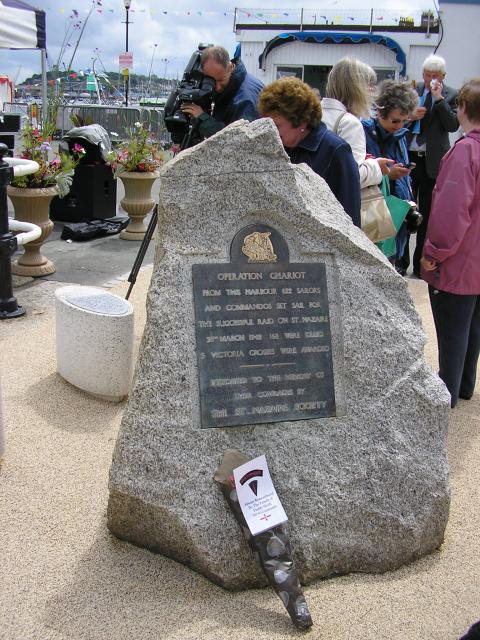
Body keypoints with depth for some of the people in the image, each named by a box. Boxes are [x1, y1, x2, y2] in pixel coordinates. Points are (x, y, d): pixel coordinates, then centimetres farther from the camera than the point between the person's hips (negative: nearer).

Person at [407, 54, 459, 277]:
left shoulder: (450, 95, 1)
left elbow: (453, 125, -10)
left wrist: (439, 99, -15)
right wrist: (411, 116, -11)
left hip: (432, 160, -2)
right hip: (408, 157, 2)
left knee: (427, 213, 5)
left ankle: (421, 263, 15)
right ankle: (401, 260, 17)